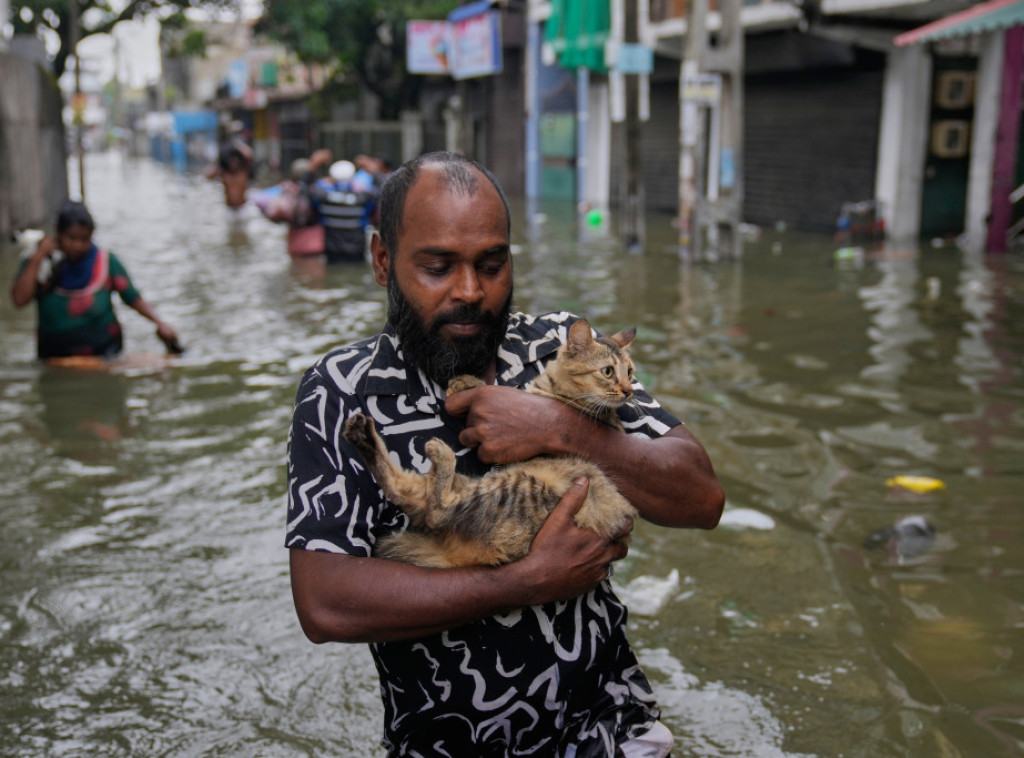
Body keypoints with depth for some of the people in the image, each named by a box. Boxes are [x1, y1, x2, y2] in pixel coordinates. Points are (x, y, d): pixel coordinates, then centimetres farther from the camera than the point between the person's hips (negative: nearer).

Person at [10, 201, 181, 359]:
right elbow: (19, 299, -16)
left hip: (103, 352, -2)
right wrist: (37, 258, -15)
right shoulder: (39, 266, -1)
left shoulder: (106, 262, -3)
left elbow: (133, 298, -3)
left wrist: (158, 322, -19)